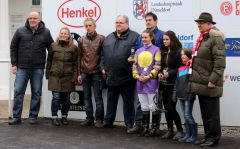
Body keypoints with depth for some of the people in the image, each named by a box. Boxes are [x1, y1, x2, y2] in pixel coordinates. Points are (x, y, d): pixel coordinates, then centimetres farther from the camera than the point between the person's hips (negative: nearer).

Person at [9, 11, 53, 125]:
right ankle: (16, 117, 8)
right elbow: (13, 47, 6)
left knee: (36, 93, 5)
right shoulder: (20, 31, 3)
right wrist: (14, 64, 0)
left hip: (38, 68, 0)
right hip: (22, 68, 0)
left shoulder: (45, 32, 3)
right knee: (18, 91, 0)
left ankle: (33, 117, 16)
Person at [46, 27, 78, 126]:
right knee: (56, 97, -6)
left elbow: (75, 63, 3)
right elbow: (49, 61, 11)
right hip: (55, 76, 0)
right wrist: (48, 74, 7)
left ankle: (64, 117, 19)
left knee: (66, 98, 5)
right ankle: (54, 117, 4)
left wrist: (74, 76, -4)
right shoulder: (53, 46, 7)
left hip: (68, 77, 0)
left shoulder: (73, 48, 4)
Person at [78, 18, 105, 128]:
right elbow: (79, 57, 11)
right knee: (87, 97, 8)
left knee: (98, 97, 1)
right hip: (85, 73, 4)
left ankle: (99, 119, 8)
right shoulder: (81, 40, 8)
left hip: (96, 73, -4)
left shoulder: (101, 39, -2)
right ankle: (89, 118, 16)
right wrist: (79, 73, 8)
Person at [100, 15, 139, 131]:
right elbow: (103, 54, 18)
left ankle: (129, 123, 12)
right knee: (111, 100, 15)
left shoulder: (134, 37, -2)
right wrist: (103, 67, 10)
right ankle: (108, 121, 25)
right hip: (111, 76, 5)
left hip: (127, 77, -5)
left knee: (128, 101, 4)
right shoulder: (109, 38, 16)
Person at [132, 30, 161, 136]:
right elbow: (135, 65, 14)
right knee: (144, 107, 10)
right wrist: (137, 76, -1)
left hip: (151, 82, -5)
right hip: (140, 83, 5)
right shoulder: (139, 51, 14)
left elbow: (157, 66, -7)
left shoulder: (156, 50, -2)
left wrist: (148, 77, -12)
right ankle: (145, 128, 16)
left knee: (153, 107, -3)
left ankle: (154, 128, 5)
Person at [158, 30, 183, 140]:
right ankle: (170, 130, 16)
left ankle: (180, 130, 7)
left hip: (173, 84, -6)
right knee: (166, 108, 7)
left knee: (171, 108, -8)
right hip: (164, 83, 6)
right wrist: (160, 73, -1)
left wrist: (169, 73, -18)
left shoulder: (178, 51, -8)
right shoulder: (163, 52, 12)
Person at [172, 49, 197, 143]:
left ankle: (194, 135, 1)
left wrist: (191, 94, -19)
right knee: (185, 115, 10)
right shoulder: (180, 68, 17)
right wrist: (175, 93, 13)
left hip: (188, 95, -8)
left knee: (188, 115, -9)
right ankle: (187, 134, 15)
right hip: (181, 95, 8)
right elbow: (177, 82, 19)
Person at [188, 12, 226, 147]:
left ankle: (214, 139, 10)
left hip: (209, 85, -9)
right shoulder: (202, 38, 15)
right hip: (201, 83, 9)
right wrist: (194, 79, 20)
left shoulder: (216, 38, -13)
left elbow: (220, 61, -19)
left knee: (211, 114, 1)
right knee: (205, 113, 16)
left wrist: (213, 80, -23)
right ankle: (208, 136, 25)